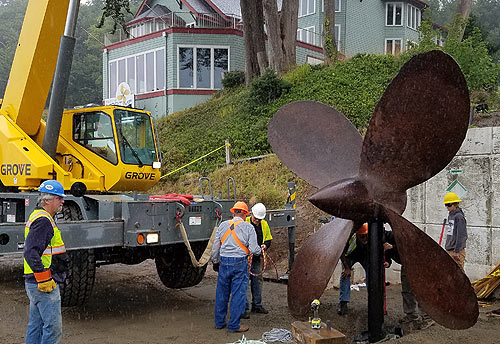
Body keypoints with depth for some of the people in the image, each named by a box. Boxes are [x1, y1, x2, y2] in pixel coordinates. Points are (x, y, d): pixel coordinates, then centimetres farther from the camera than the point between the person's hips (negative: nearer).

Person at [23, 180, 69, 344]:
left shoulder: (37, 216, 16)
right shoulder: (43, 220, -17)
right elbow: (31, 253, -26)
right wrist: (44, 279, -23)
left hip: (34, 282, 11)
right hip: (43, 284, -11)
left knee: (36, 325, 17)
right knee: (53, 327, -6)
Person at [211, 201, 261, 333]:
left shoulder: (223, 225, 6)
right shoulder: (248, 227, -4)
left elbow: (215, 246, 10)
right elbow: (253, 249, -7)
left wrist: (215, 261, 22)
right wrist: (260, 250, 15)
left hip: (224, 262, 4)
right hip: (239, 263, -4)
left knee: (222, 292, 14)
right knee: (238, 294, 4)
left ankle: (219, 322, 25)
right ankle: (234, 325, 8)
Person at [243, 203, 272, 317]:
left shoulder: (264, 224, 6)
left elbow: (268, 239, 17)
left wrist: (265, 245, -4)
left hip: (257, 259, 6)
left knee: (258, 281, 14)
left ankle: (257, 305, 27)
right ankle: (244, 308, 5)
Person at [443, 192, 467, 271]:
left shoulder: (459, 217, -13)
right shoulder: (450, 215, 14)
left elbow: (461, 236, -17)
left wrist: (457, 251, -18)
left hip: (457, 252, -9)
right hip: (449, 250, 9)